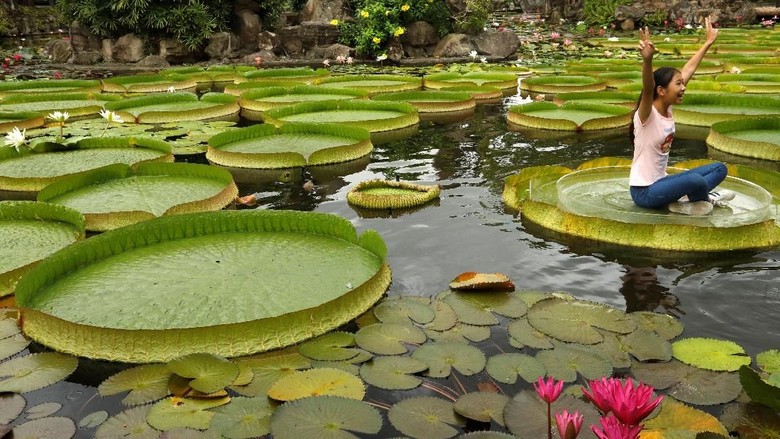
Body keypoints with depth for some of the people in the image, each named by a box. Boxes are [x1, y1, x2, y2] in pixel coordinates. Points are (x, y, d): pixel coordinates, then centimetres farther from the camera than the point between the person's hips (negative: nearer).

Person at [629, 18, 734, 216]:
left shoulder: (668, 109, 2)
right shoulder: (647, 114, -19)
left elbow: (689, 70, 10)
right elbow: (647, 89, -41)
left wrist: (708, 42, 16)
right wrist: (647, 60, -59)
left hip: (661, 182, 9)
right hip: (644, 191, -9)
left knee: (719, 168, 11)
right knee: (696, 181, -32)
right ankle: (703, 198, -1)